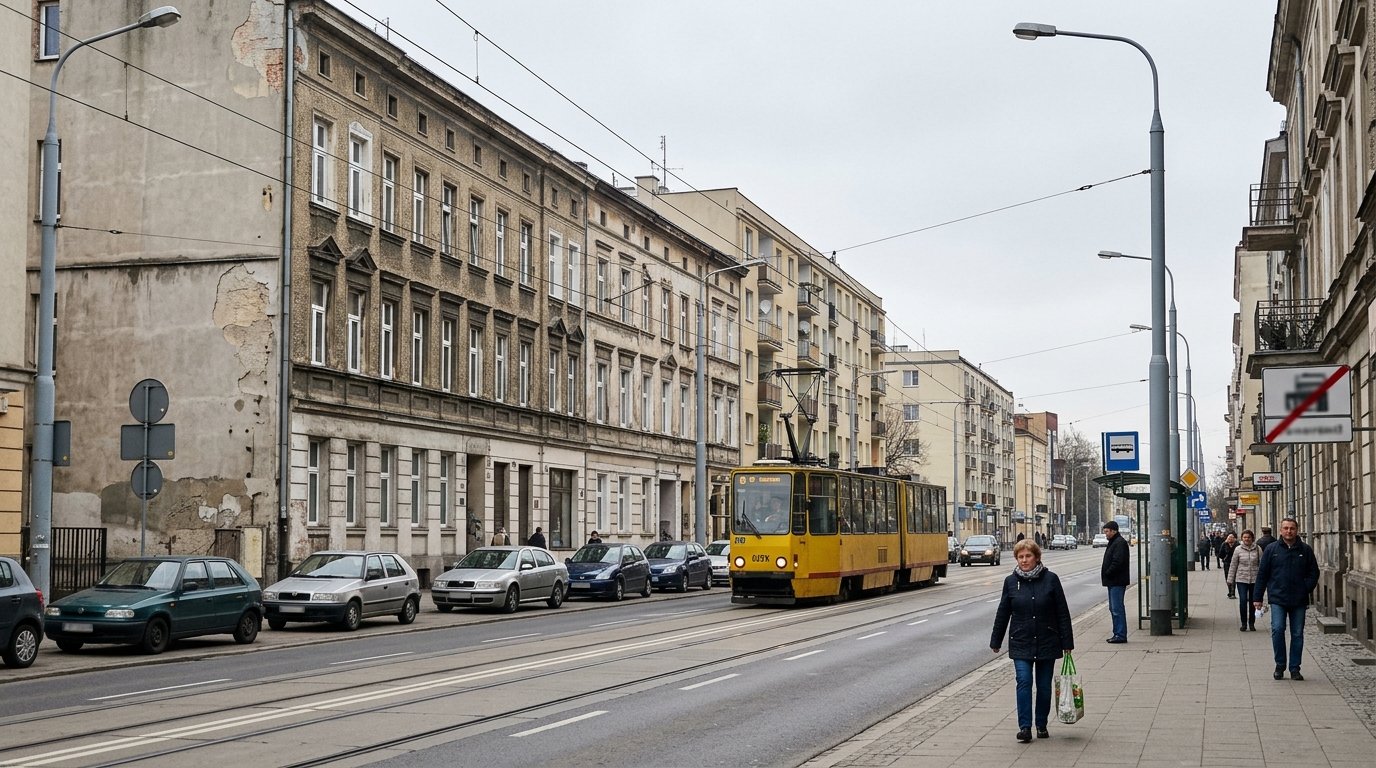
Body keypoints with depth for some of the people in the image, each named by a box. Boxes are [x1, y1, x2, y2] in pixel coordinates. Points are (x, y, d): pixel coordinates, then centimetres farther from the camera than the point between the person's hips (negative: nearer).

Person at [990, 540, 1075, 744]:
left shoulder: (1050, 579, -3)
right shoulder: (1011, 581, 1)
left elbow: (1062, 613, 0)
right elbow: (1002, 613, 9)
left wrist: (1067, 642, -1)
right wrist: (996, 641, 12)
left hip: (1047, 642, 0)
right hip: (1021, 643, 0)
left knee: (1044, 685, 7)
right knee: (1024, 681, -13)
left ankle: (1041, 725, 22)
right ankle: (1025, 727, -12)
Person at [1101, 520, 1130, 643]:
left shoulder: (1120, 543, -14)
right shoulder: (1114, 542, 19)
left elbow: (1117, 562, -23)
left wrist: (1107, 574, -15)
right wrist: (1106, 575, 11)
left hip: (1117, 582, -11)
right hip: (1113, 582, 11)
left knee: (1117, 608, -10)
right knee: (1113, 608, 14)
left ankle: (1120, 635, -9)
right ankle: (1117, 633, 18)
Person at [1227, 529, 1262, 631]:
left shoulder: (1258, 549, 1)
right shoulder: (1238, 549, 2)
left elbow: (1262, 564, 2)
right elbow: (1233, 565, 6)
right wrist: (1230, 580, 5)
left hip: (1255, 579, 1)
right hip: (1241, 579, -1)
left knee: (1253, 602, 8)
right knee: (1243, 600, -11)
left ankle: (1251, 623, 20)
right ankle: (1244, 623, 0)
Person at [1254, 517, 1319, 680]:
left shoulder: (1305, 550, 6)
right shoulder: (1272, 550, 3)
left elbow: (1314, 572, 12)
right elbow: (1262, 574, 5)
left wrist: (1307, 588, -5)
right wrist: (1257, 597, 2)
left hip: (1299, 600, 2)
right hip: (1278, 599, -1)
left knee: (1297, 634, 5)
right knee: (1277, 630, -13)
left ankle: (1294, 668, 14)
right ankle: (1280, 665, 2)